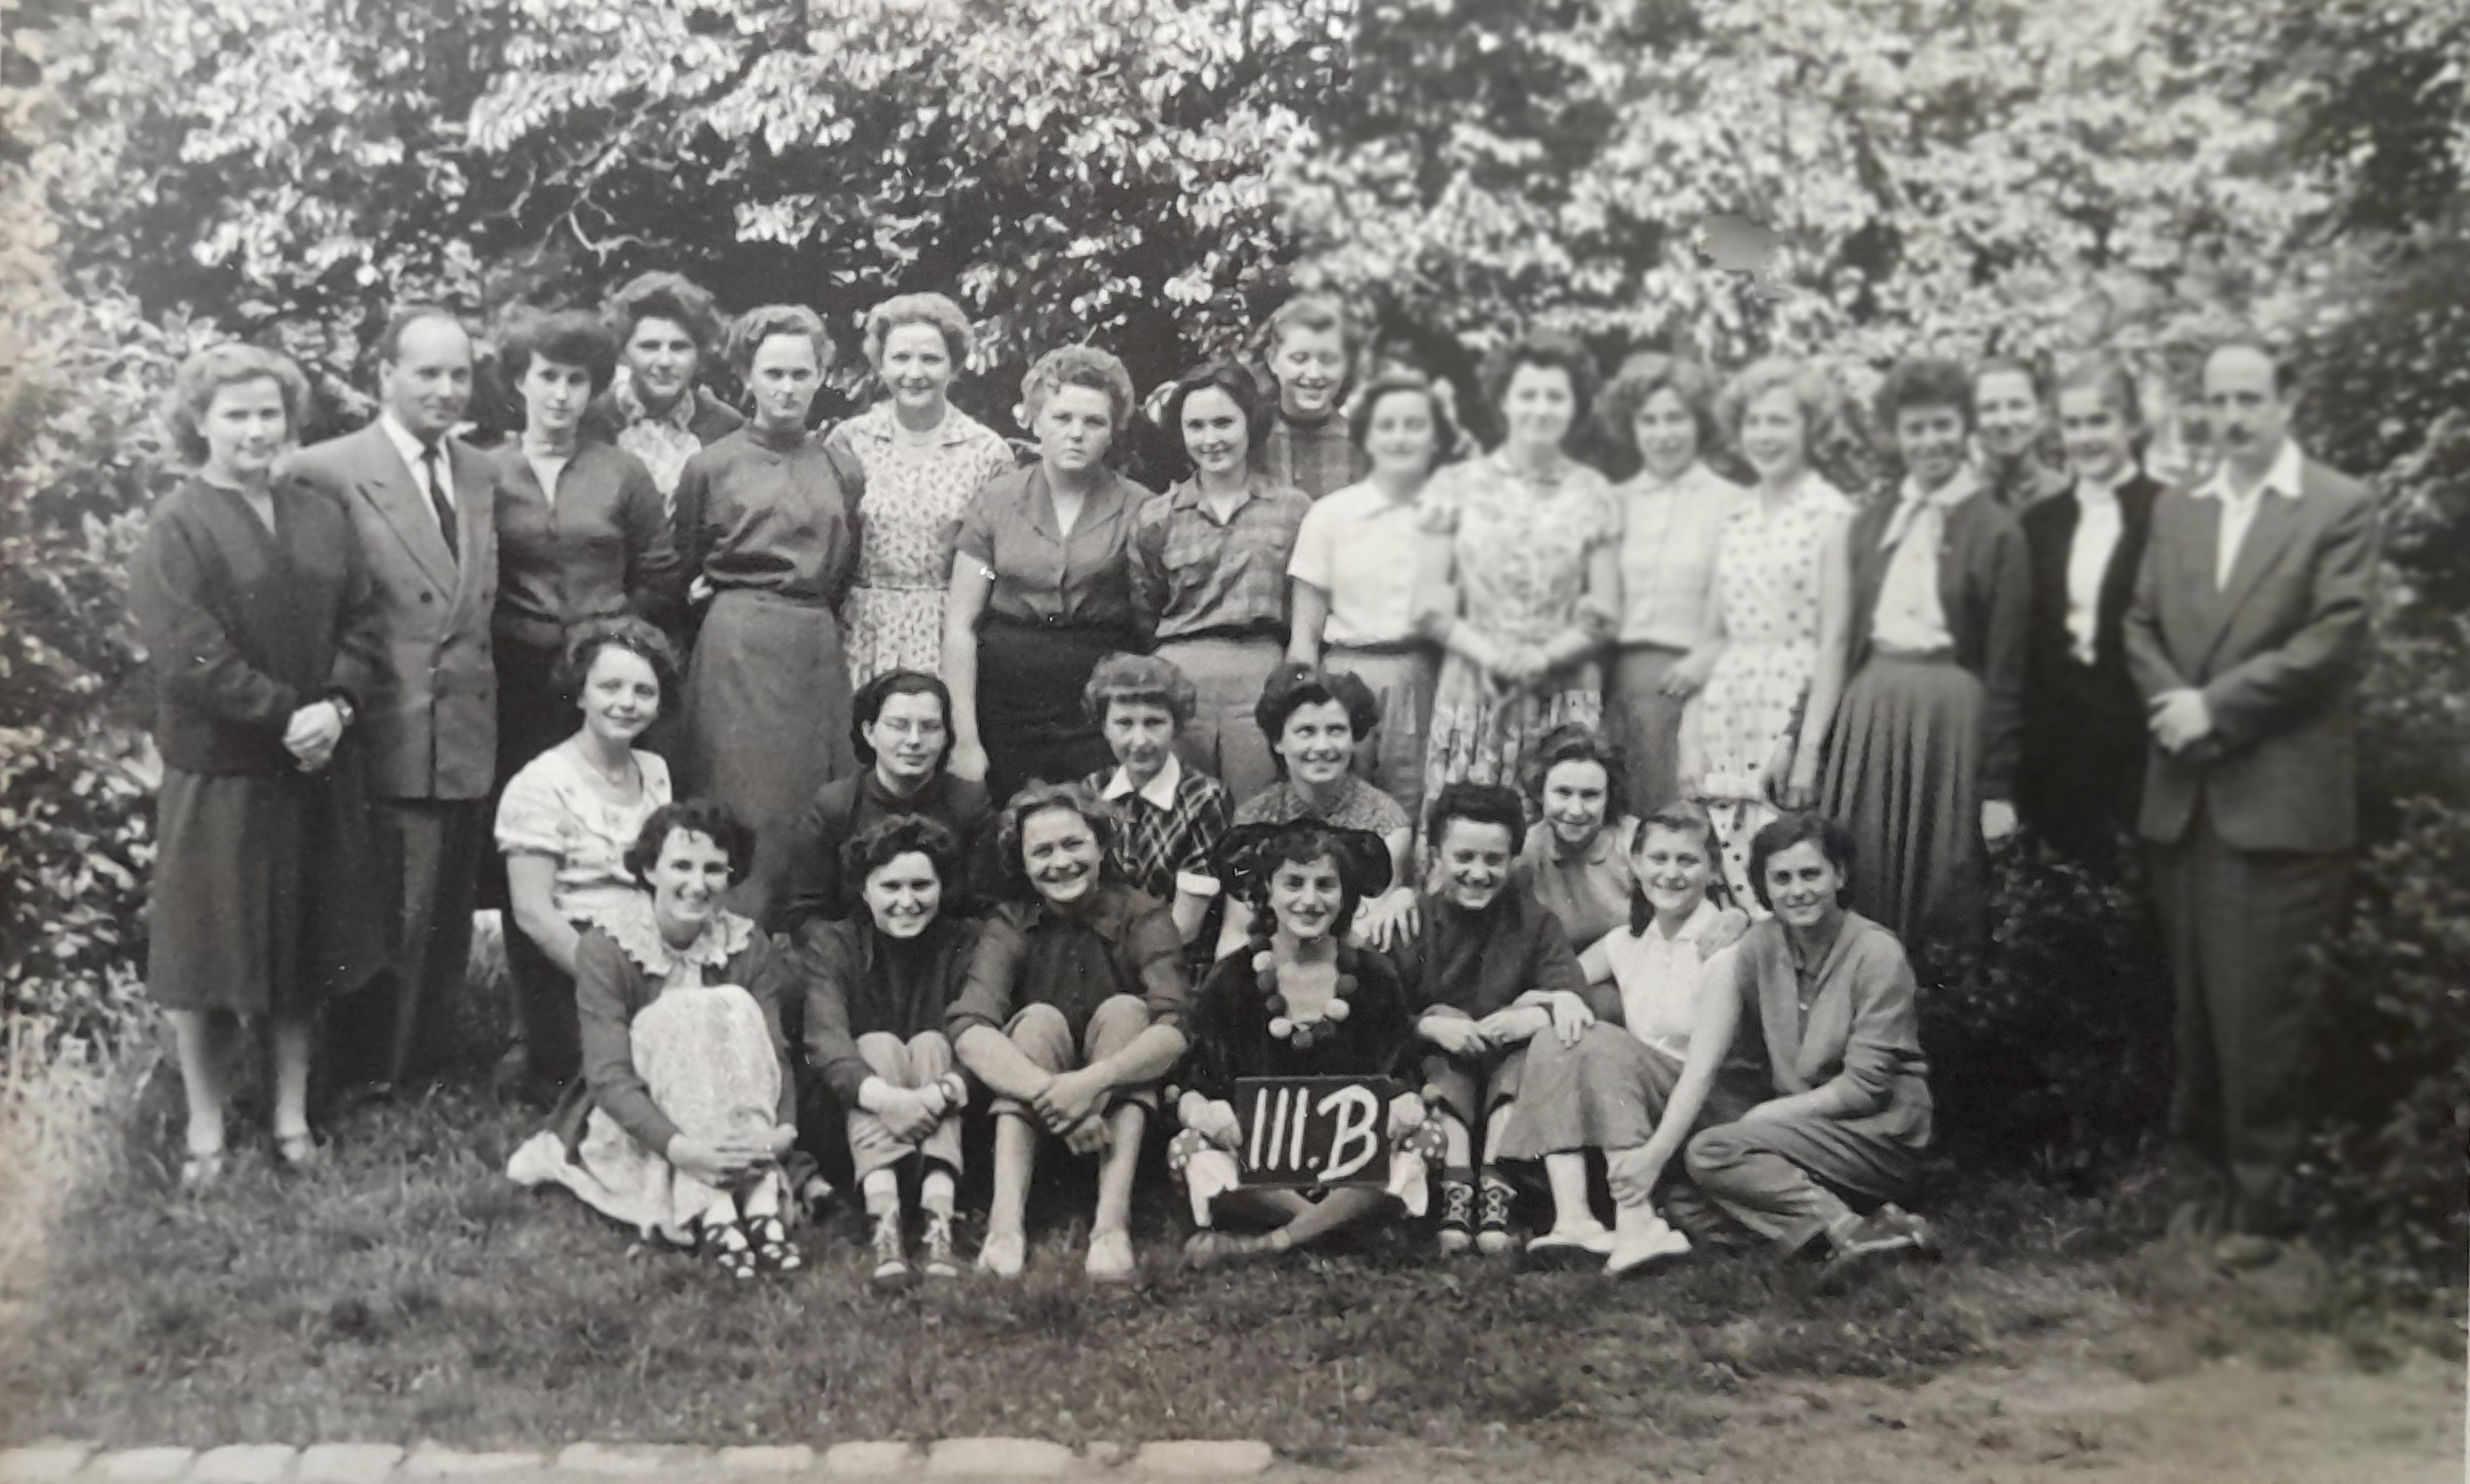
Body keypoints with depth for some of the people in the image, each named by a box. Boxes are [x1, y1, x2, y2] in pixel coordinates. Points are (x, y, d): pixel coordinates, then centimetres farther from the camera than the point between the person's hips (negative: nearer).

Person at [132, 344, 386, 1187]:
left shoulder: (321, 520, 9)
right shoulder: (176, 529, -8)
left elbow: (360, 624, 6)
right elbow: (189, 653, -16)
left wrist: (336, 707, -11)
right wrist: (286, 716, -18)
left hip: (315, 769, 5)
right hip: (217, 775, -5)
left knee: (307, 946, 11)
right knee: (210, 951, 4)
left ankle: (293, 1117, 24)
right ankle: (205, 1132, 17)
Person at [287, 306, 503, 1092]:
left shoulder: (482, 475, 12)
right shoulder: (327, 471, -8)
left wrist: (482, 688, 7)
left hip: (469, 739, 6)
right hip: (388, 737, -6)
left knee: (448, 921, 15)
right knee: (388, 921, 1)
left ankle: (429, 1068, 30)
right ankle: (369, 1080, 16)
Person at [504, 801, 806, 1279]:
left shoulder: (746, 948, 0)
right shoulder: (605, 947, -11)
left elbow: (772, 1052, -10)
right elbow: (608, 1075, -20)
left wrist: (783, 1129, -31)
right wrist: (679, 1147, -36)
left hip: (725, 1133, 3)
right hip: (630, 1129, -3)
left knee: (735, 1006, -21)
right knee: (682, 1013, -26)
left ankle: (759, 1201, -32)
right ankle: (711, 1213, -37)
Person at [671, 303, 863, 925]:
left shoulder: (841, 470, 11)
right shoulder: (711, 466, 2)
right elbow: (681, 570, 10)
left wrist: (819, 613, 8)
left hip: (820, 648, 4)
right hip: (739, 646, -3)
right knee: (746, 808, -4)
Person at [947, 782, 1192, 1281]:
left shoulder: (1142, 919, -9)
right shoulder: (1010, 927, -8)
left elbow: (1177, 1028, -26)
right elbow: (967, 1030, -26)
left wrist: (1092, 1081, -43)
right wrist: (1050, 1092, -43)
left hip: (1123, 1109, 0)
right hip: (1031, 1117, 0)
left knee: (1124, 1011, -24)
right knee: (1039, 1020, -25)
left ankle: (1112, 1222, -39)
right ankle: (1006, 1221, -41)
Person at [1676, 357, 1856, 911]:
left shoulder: (1831, 514, -3)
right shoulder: (1735, 521, 14)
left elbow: (1834, 641, -8)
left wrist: (1809, 749, -13)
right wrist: (1689, 736, 5)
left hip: (1793, 712, -5)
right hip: (1725, 716, 5)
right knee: (1721, 862, 1)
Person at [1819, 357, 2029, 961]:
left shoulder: (1994, 530, -1)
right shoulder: (1870, 522, 13)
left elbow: (2005, 669, -4)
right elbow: (1845, 638, 12)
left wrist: (1998, 787, -8)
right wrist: (1829, 750, 6)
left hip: (1951, 713, -4)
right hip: (1869, 708, 4)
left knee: (1945, 887, 1)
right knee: (1865, 890, 5)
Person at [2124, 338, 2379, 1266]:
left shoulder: (2341, 508, -1)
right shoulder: (2175, 511, 15)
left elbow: (2332, 640, -10)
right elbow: (2141, 626, 12)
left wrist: (2215, 706, -12)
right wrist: (2171, 704, -6)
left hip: (2281, 798, -5)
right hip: (2184, 795, 5)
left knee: (2263, 1007, -3)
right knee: (2197, 1006, 9)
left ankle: (2262, 1197, 7)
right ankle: (2211, 1175, 20)